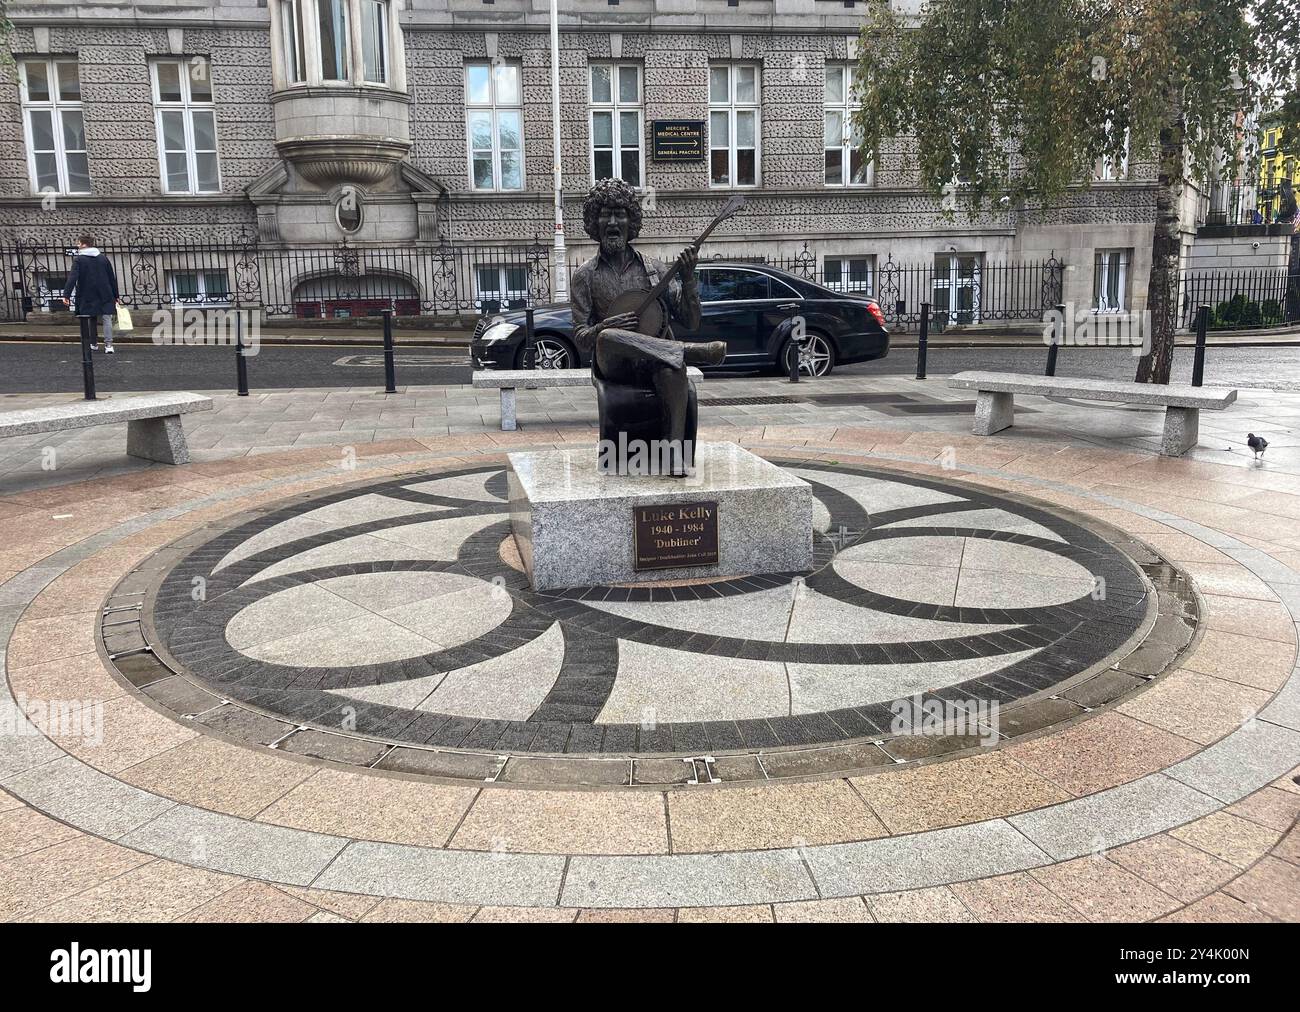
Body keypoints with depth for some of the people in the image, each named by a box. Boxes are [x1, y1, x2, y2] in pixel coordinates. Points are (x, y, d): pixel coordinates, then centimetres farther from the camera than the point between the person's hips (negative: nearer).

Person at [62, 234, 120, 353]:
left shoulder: (78, 260, -5)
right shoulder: (103, 258, 7)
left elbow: (72, 278, -14)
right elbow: (112, 277, 9)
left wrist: (66, 295, -17)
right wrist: (116, 295, 15)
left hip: (87, 296, -2)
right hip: (105, 296, 2)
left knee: (91, 320, 12)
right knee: (106, 319, 0)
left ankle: (93, 343, 19)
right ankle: (108, 345, -9)